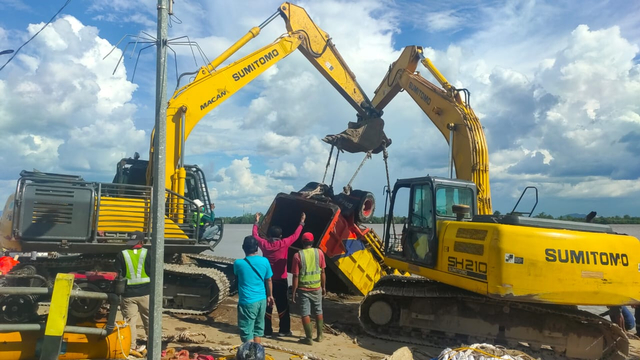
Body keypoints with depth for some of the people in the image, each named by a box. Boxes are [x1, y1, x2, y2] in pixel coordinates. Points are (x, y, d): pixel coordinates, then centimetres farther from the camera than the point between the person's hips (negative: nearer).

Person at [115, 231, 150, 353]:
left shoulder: (121, 255, -2)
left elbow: (119, 275, 0)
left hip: (128, 293, 0)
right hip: (145, 292, 0)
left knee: (130, 321, 9)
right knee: (149, 319, 15)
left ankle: (132, 346, 11)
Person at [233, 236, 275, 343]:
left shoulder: (239, 263, -12)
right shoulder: (264, 261, -5)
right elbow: (268, 280, 7)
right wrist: (269, 295, 21)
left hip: (247, 302, -4)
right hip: (262, 300, 4)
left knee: (247, 332, 3)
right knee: (257, 330, 19)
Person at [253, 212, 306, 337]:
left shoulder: (264, 244, -6)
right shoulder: (284, 244, -11)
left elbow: (255, 235, 11)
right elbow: (295, 235, 1)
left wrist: (256, 222, 23)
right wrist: (301, 223, 13)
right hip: (281, 281, -2)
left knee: (267, 306, 8)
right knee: (282, 306, 9)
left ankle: (267, 331, 13)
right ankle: (284, 330, 14)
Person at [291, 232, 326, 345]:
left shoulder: (298, 255, -11)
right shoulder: (319, 253, -4)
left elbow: (296, 276, -10)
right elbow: (322, 272, 1)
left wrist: (294, 292, -3)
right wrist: (324, 287, 12)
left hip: (303, 289, -3)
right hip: (316, 288, 3)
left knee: (305, 313, 6)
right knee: (318, 311, 17)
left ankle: (309, 338, 9)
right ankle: (319, 335, 24)